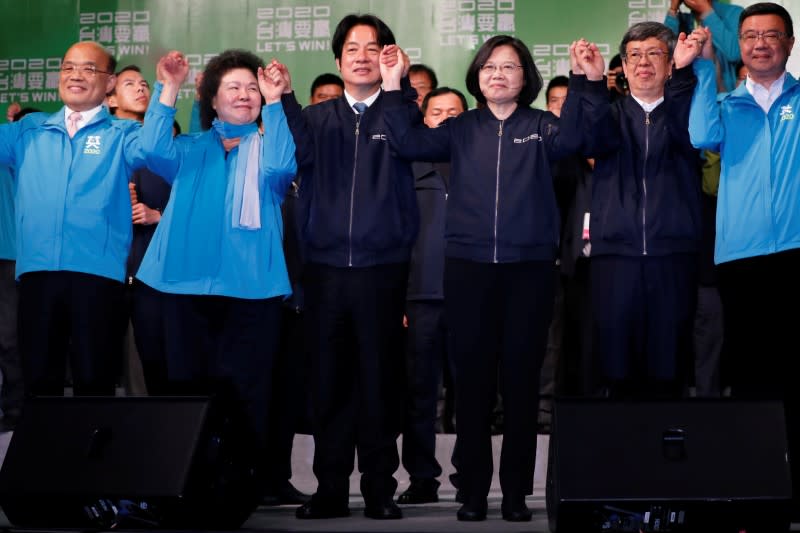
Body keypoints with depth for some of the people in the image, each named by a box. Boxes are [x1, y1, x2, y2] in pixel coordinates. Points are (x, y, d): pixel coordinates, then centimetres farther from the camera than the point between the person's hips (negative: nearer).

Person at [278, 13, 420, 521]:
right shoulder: (319, 117, 12)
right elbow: (302, 152, -7)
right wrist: (284, 97, -22)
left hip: (382, 267, -2)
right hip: (326, 265, 2)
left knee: (380, 379, 3)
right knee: (329, 379, 5)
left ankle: (380, 488, 12)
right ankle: (331, 488, 13)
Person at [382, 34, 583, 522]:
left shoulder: (540, 126, 7)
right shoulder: (461, 130, 11)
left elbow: (570, 140, -13)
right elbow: (409, 143, -2)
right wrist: (393, 86, -9)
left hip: (530, 268, -1)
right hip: (468, 267, 1)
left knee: (521, 379, 4)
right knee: (473, 379, 3)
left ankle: (517, 490, 12)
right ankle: (473, 490, 11)